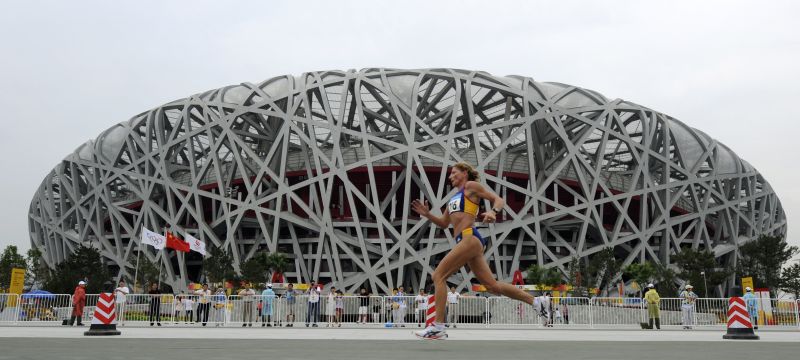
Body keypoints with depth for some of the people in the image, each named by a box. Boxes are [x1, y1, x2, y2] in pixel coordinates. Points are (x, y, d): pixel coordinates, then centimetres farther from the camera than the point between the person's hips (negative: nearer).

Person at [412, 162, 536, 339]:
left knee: (439, 276, -11)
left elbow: (499, 200, -1)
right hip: (465, 241, 9)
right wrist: (427, 215, 14)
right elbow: (444, 223, 31)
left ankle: (438, 327, -13)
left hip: (469, 238, -9)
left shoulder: (471, 186, 4)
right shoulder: (455, 196, 28)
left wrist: (493, 211, -23)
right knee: (493, 286, 6)